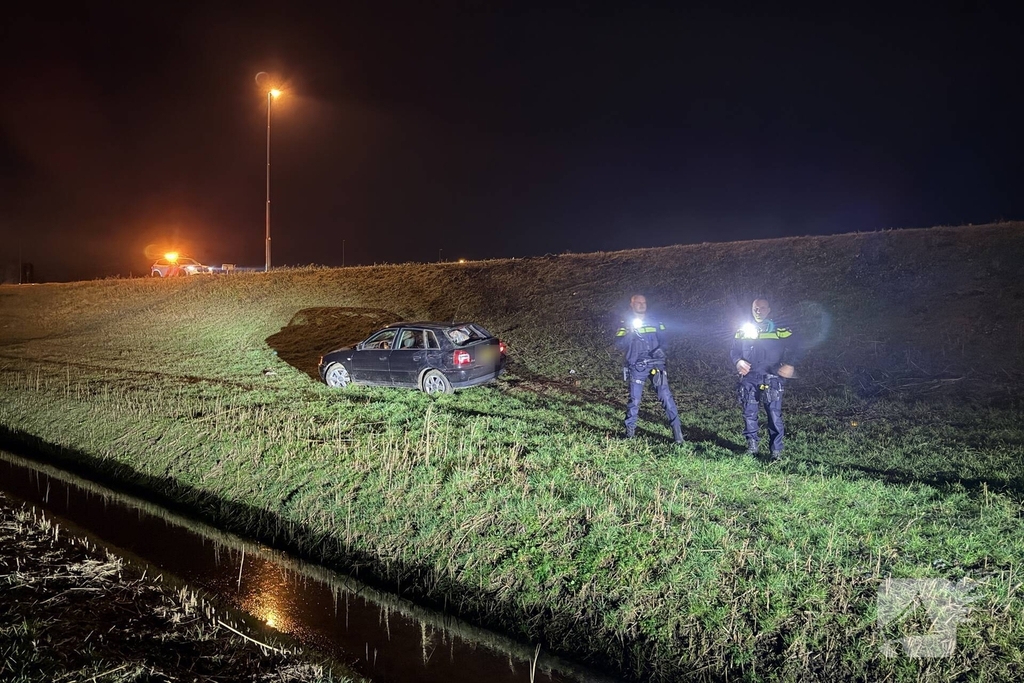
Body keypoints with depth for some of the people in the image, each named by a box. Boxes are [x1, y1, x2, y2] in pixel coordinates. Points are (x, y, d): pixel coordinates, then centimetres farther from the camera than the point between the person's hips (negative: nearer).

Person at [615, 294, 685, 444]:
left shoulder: (655, 323, 13)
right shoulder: (626, 325, 5)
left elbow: (664, 340, 15)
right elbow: (619, 344, -8)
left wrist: (660, 350, -6)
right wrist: (631, 332, -22)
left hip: (655, 364, 1)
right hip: (636, 367, -1)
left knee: (666, 396, -8)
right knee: (634, 399, 2)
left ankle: (677, 430, -6)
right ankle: (630, 431, 17)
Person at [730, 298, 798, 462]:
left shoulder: (781, 331, 5)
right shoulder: (743, 332, 13)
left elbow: (792, 350, 2)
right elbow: (733, 352, 15)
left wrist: (789, 365, -15)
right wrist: (737, 362, -5)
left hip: (771, 380, -3)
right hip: (749, 380, 3)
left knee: (774, 415, -6)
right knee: (749, 414, 5)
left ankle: (776, 451, 1)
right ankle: (752, 447, 17)